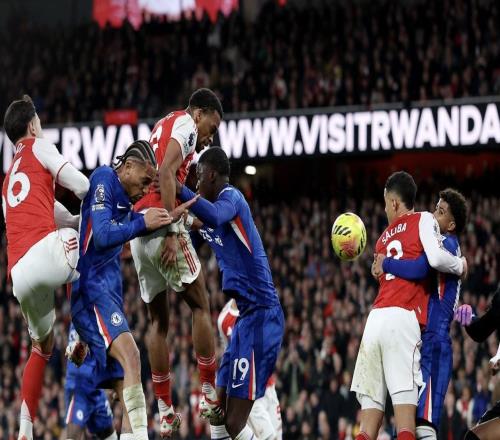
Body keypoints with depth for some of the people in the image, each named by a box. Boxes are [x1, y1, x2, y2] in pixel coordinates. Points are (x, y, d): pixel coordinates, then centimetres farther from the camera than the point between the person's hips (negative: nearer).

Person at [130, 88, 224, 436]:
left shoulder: (164, 126, 27)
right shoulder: (186, 124, 1)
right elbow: (166, 174, -16)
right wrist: (172, 233, -18)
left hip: (136, 226, 8)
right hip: (159, 221, -8)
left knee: (159, 321, 10)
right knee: (200, 306, 4)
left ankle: (165, 412, 7)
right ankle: (210, 395, 4)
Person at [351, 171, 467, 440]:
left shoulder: (384, 237, 24)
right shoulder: (423, 220, 6)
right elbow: (435, 259, -10)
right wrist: (460, 266, 7)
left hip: (375, 317, 5)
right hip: (403, 317, -5)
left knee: (371, 403, 5)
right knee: (405, 398, -11)